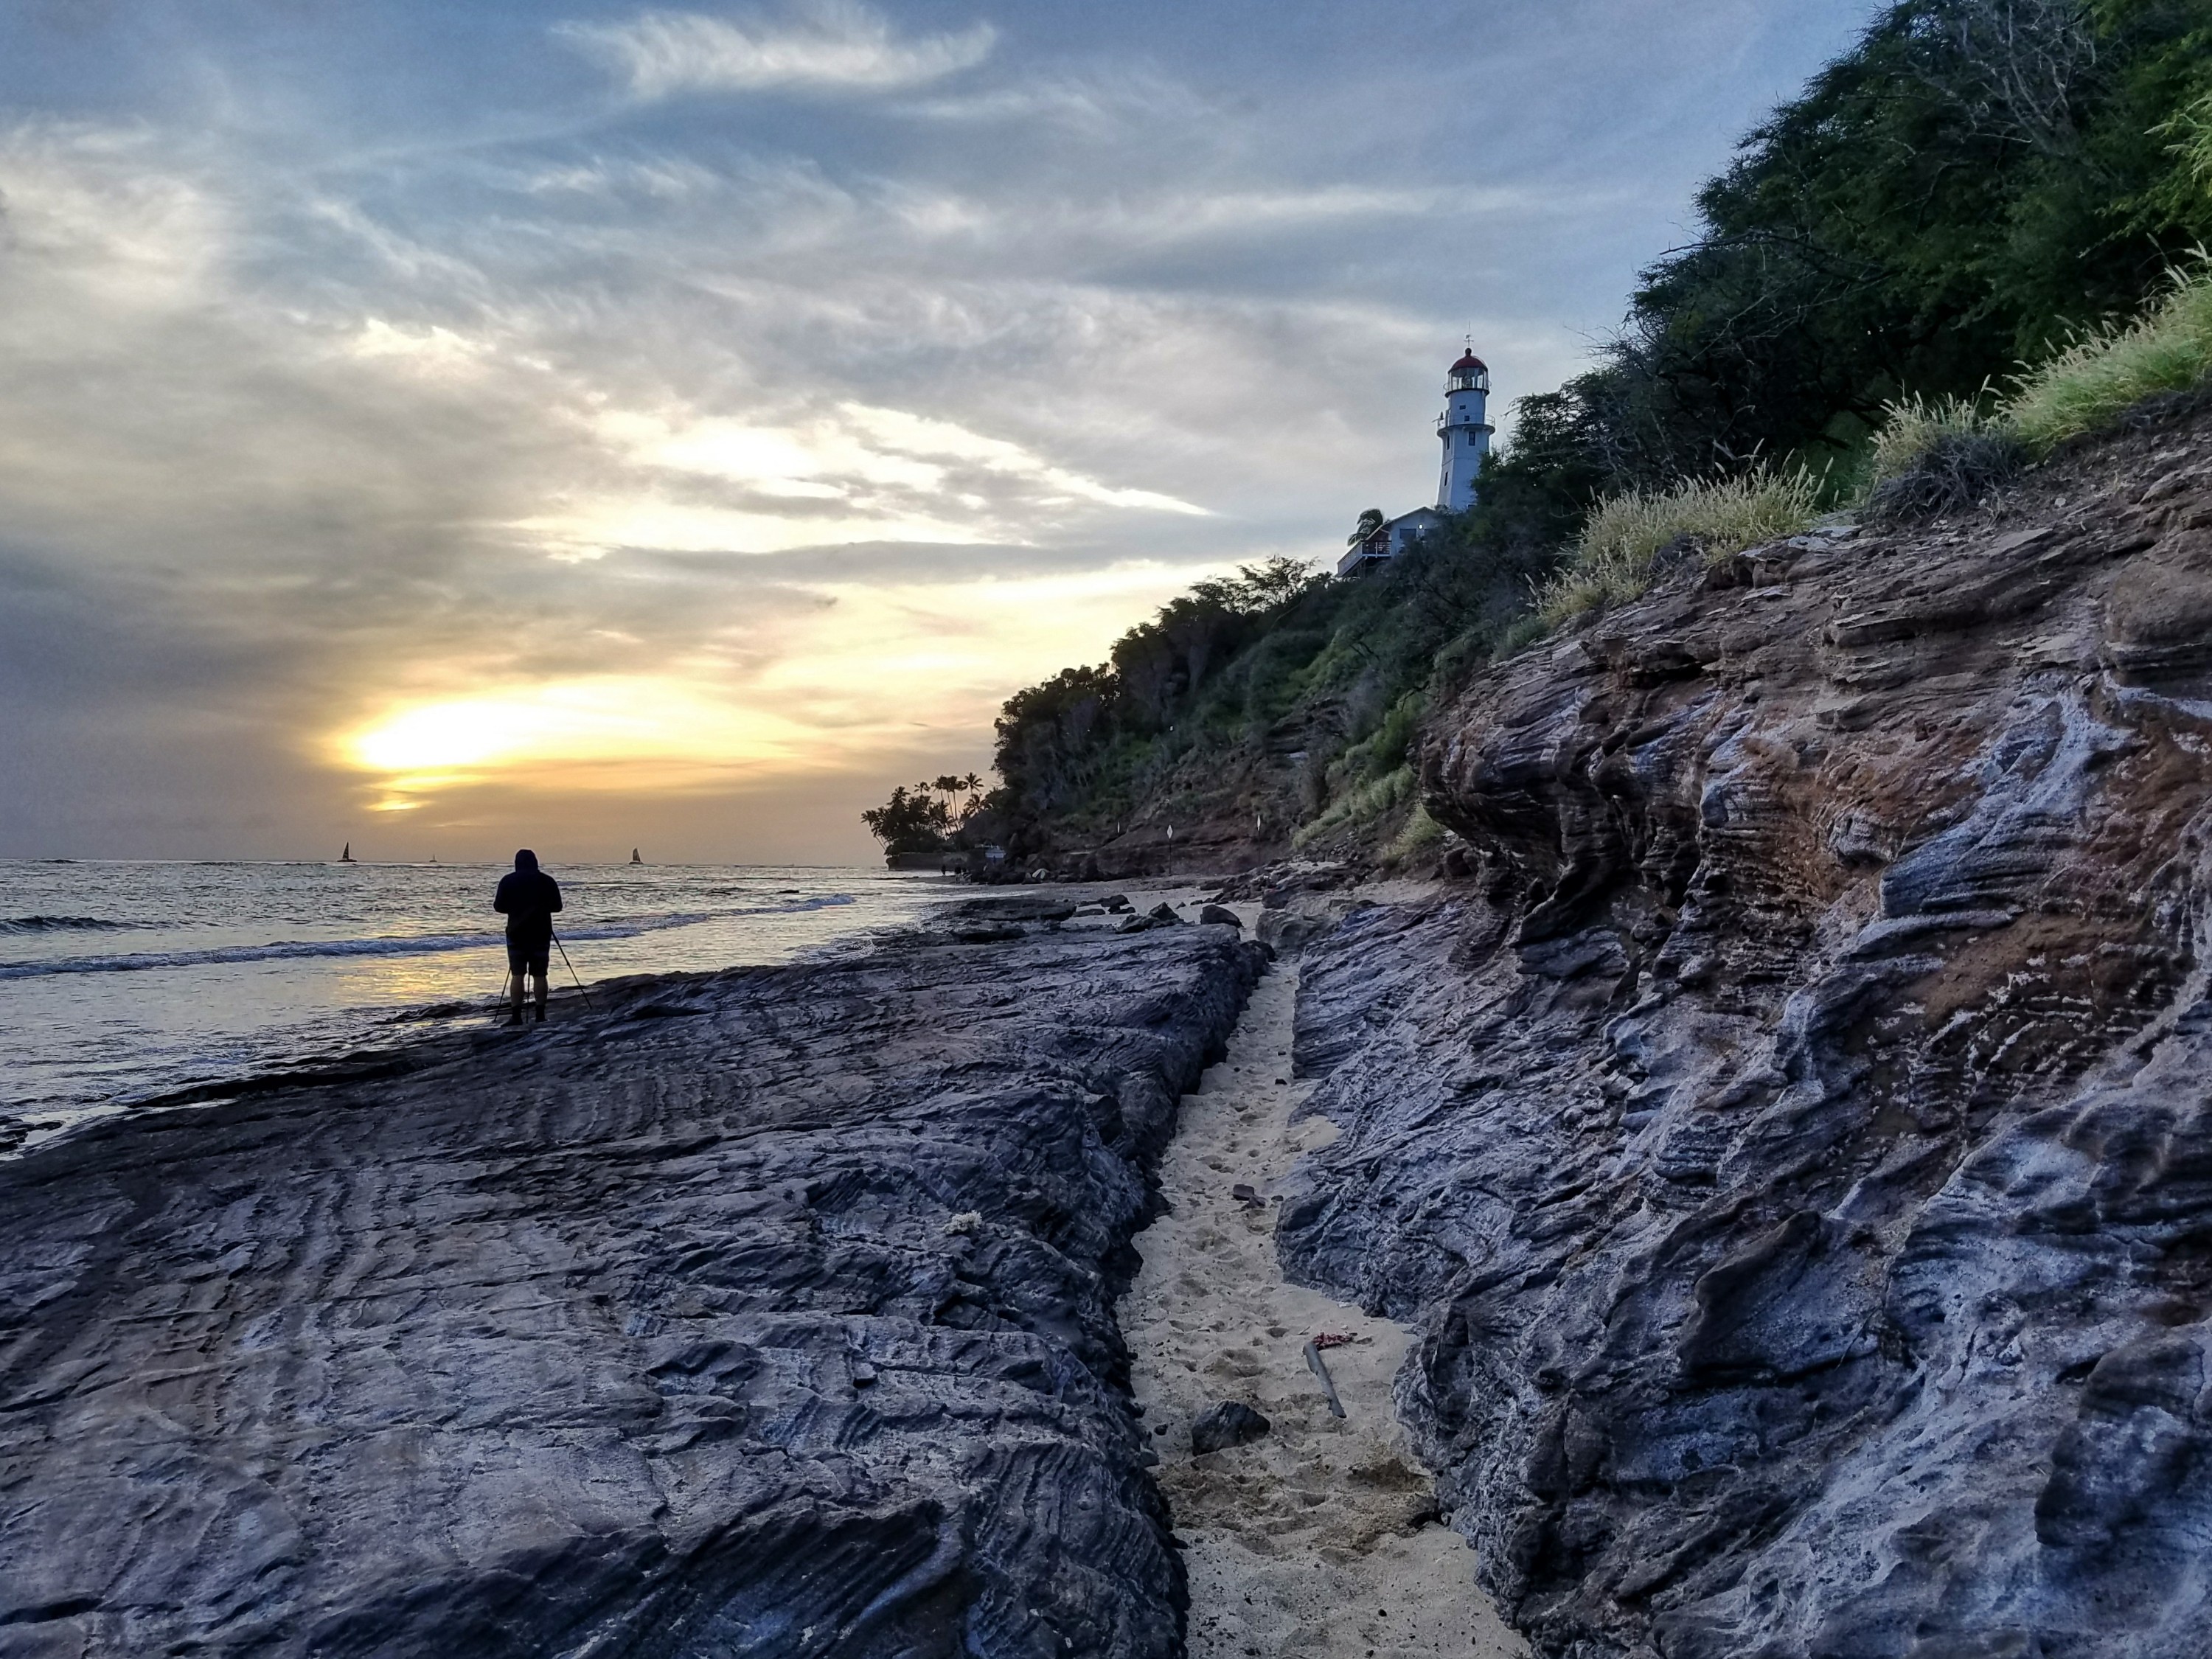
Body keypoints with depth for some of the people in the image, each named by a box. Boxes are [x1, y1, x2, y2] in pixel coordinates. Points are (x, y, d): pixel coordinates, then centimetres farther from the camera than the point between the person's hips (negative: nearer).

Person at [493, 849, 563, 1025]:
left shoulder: (508, 881, -2)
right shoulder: (547, 881, 0)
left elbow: (499, 907, 0)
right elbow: (557, 906, 4)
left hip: (517, 933, 0)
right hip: (541, 933, 1)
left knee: (517, 974, 1)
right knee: (540, 975, 4)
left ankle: (517, 1015, -3)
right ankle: (540, 1015, 3)